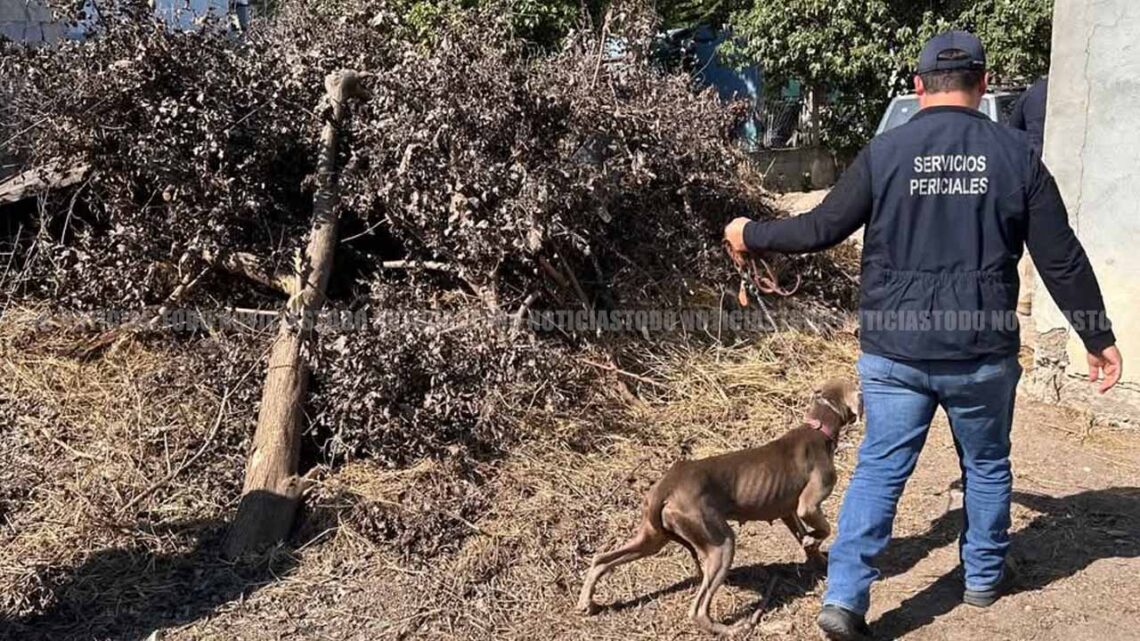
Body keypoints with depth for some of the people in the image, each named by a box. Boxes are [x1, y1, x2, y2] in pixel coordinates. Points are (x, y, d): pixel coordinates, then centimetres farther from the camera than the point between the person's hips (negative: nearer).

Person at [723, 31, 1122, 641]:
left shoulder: (885, 151, -5)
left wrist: (751, 236, 15)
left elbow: (821, 229, -2)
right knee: (986, 465, 21)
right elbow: (1061, 258, 0)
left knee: (879, 470, 7)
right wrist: (1099, 336, 10)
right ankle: (984, 575, 38)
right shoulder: (1015, 152, -3)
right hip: (982, 350, 1)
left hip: (894, 350, 0)